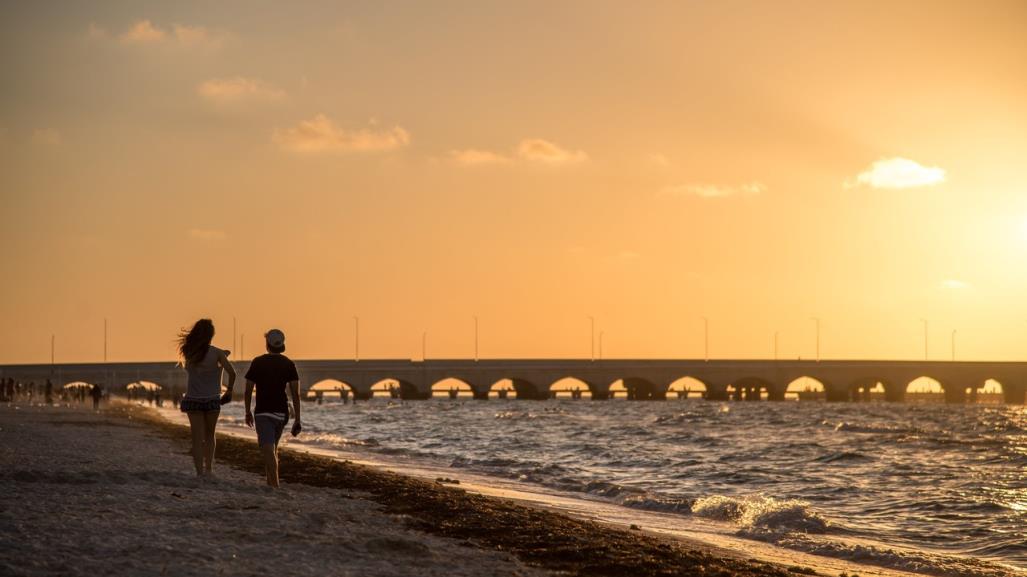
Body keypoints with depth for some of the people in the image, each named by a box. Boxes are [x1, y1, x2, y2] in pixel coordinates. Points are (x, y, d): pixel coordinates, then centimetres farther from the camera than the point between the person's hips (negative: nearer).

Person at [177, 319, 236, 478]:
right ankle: (208, 468, 11)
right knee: (209, 436, 18)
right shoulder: (216, 353, -9)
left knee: (198, 439, 4)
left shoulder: (189, 352, -2)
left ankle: (200, 472, -2)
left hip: (193, 399, 1)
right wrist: (229, 390, 2)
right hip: (212, 399, -1)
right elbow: (232, 372, -16)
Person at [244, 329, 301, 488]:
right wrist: (297, 420, -2)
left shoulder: (257, 363, -5)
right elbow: (296, 393, -5)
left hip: (263, 413, -4)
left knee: (269, 451, -12)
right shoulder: (289, 364, 0)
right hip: (281, 413, 4)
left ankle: (275, 487, -25)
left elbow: (248, 390, -1)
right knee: (272, 449, 23)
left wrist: (248, 412, 14)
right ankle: (270, 482, 27)